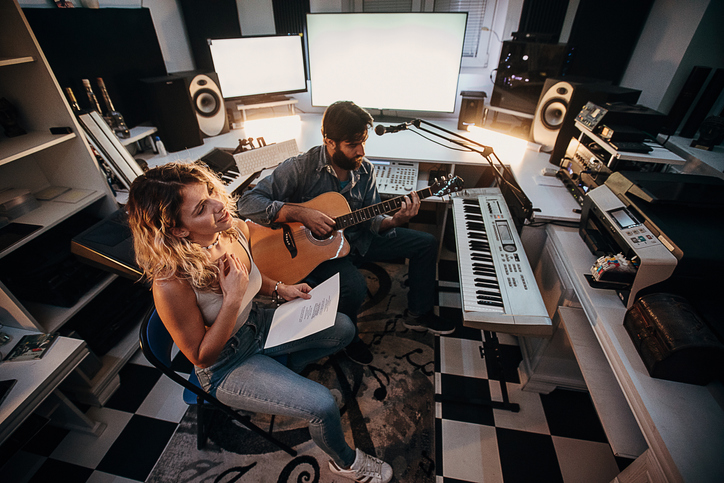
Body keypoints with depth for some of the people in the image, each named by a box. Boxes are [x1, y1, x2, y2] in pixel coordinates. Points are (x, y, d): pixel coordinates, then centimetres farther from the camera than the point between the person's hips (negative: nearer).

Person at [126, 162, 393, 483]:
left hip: (257, 322, 7)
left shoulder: (236, 229, -15)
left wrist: (279, 289, -7)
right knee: (322, 405, -17)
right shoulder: (171, 283, -34)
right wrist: (233, 299, -33)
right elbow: (201, 357, -21)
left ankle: (283, 370, 24)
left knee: (343, 328, 6)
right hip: (226, 365, -6)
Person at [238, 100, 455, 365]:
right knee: (354, 287, -37)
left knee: (426, 243, 4)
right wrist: (301, 214, -36)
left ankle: (418, 313, 22)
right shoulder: (300, 168, -21)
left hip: (356, 238, 6)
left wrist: (394, 220, -22)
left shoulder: (365, 169, -4)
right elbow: (248, 202, -25)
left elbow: (370, 219, 0)